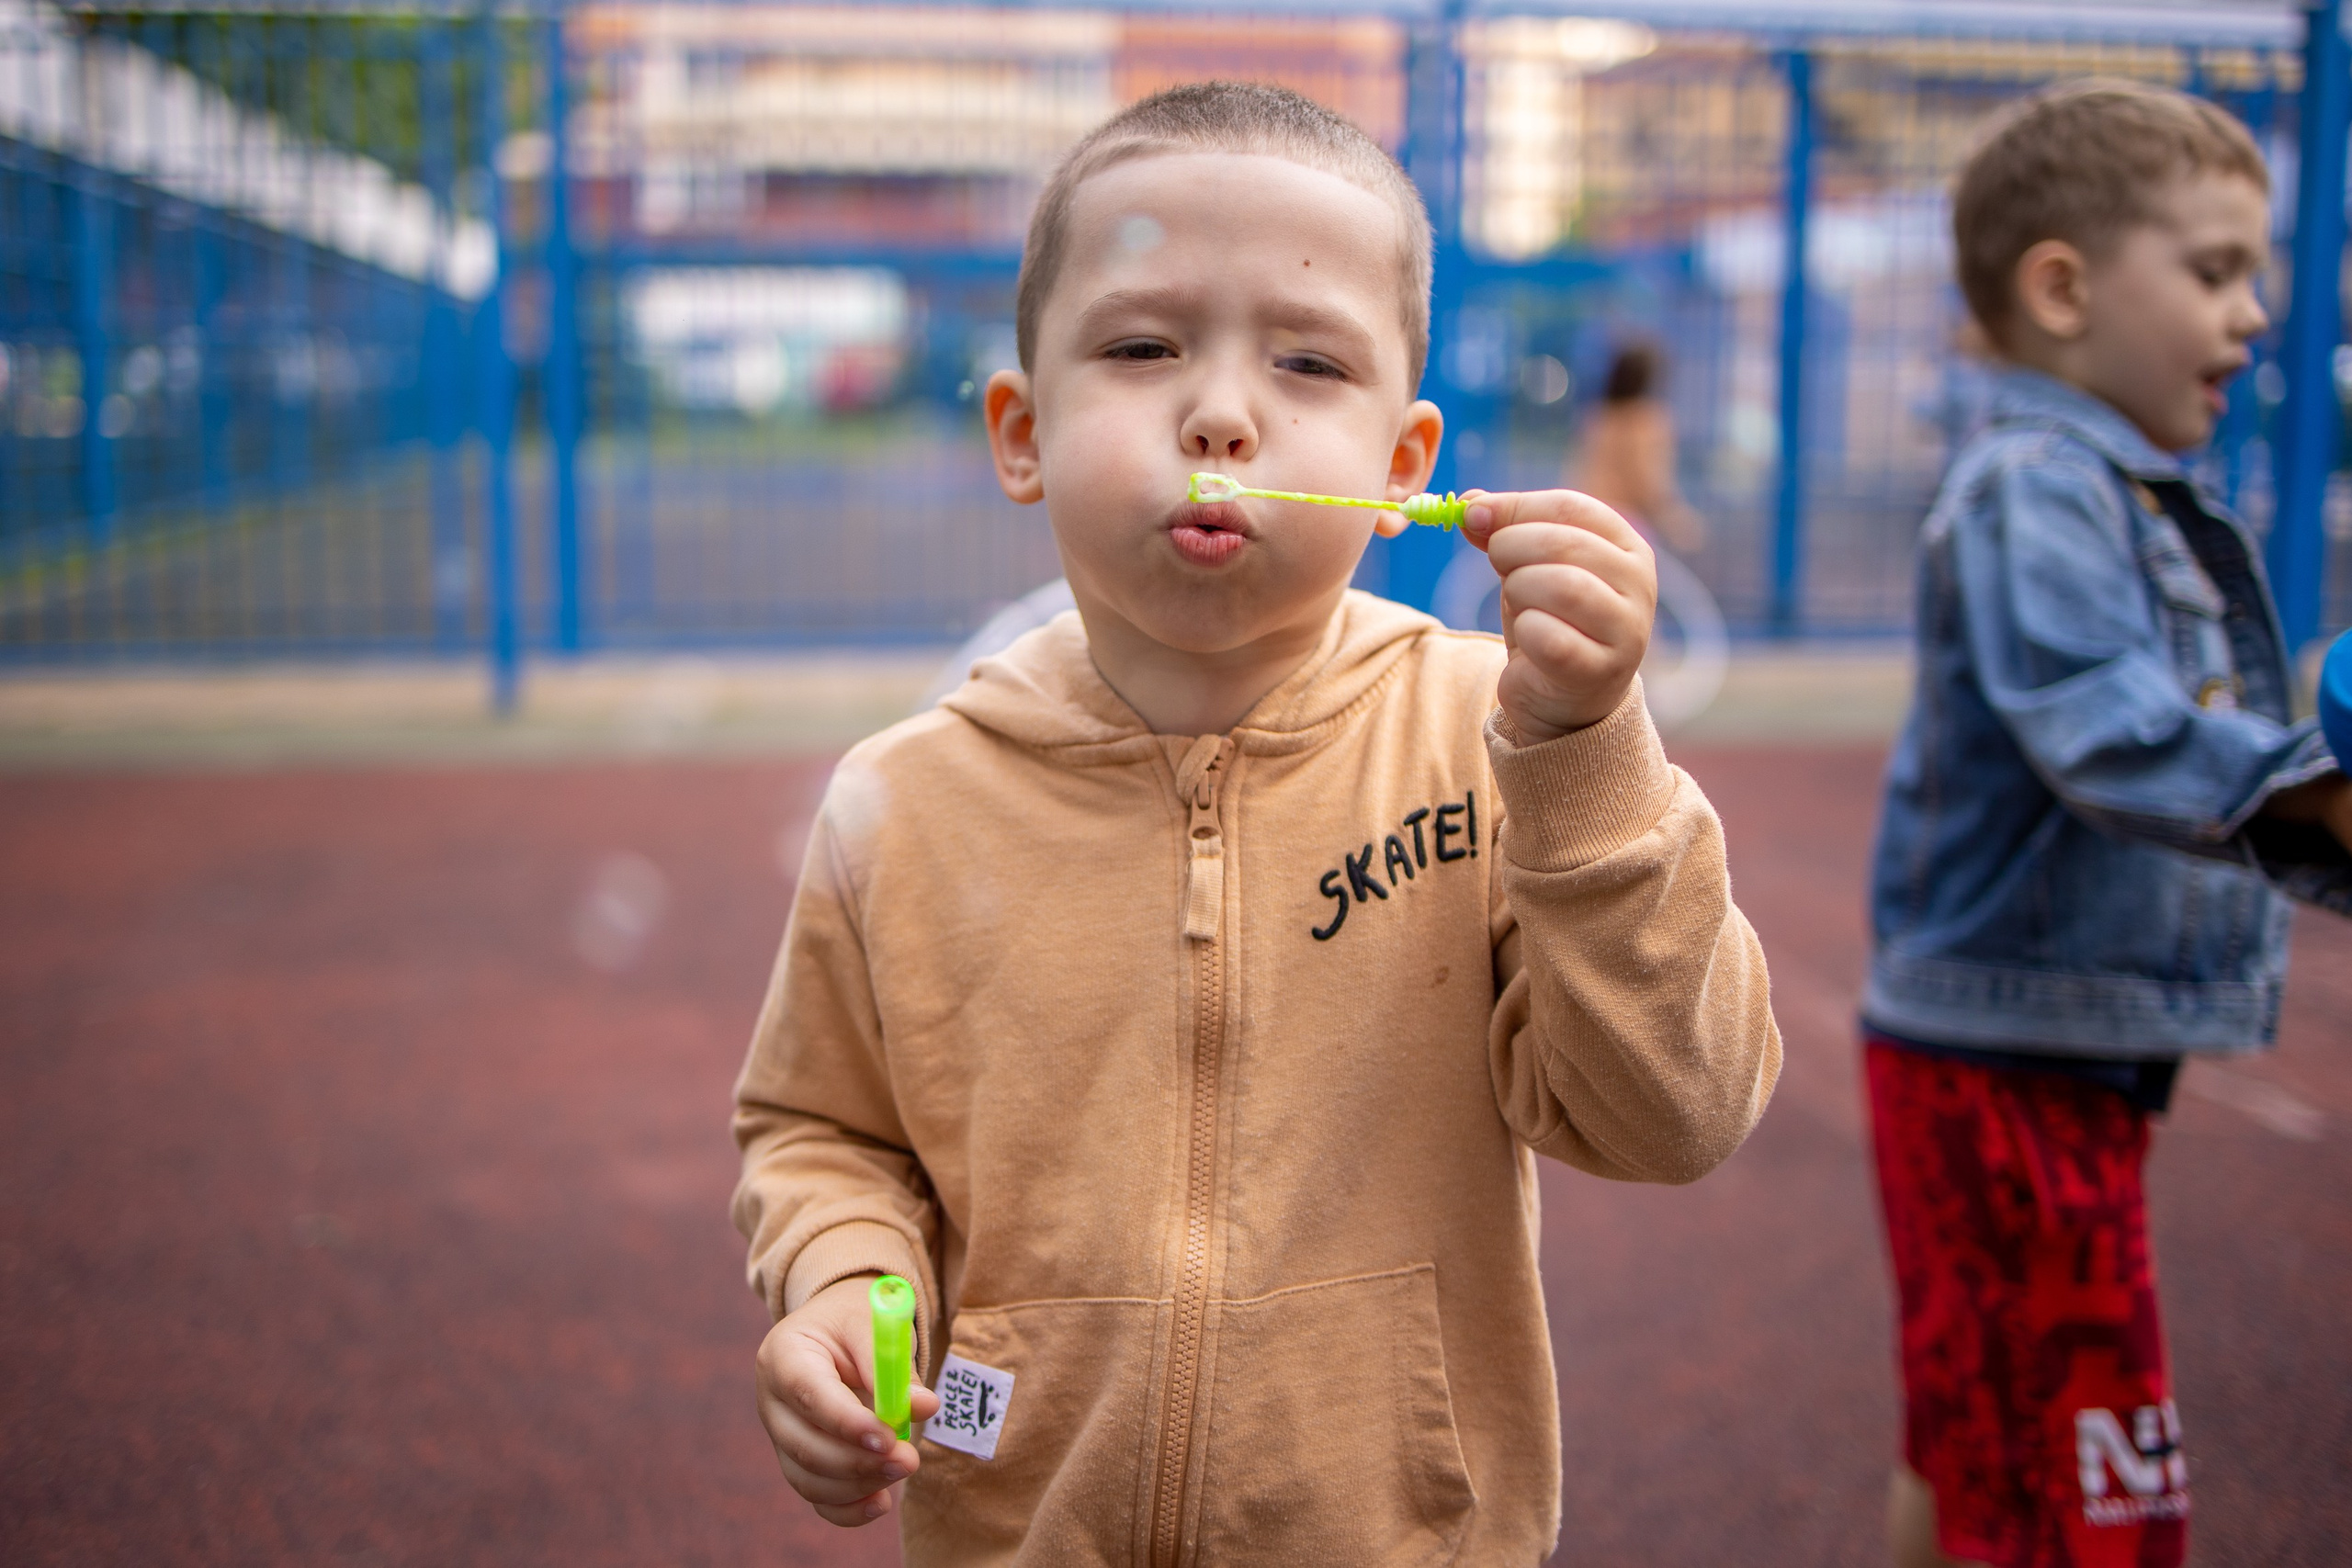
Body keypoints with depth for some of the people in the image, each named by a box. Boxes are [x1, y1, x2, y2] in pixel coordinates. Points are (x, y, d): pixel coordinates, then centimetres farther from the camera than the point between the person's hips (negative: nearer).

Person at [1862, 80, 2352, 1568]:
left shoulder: (2154, 510, 15)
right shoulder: (2031, 493, -16)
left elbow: (2191, 738, 19)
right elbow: (2105, 725, -32)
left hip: (2073, 1058, 10)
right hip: (2009, 1052, -10)